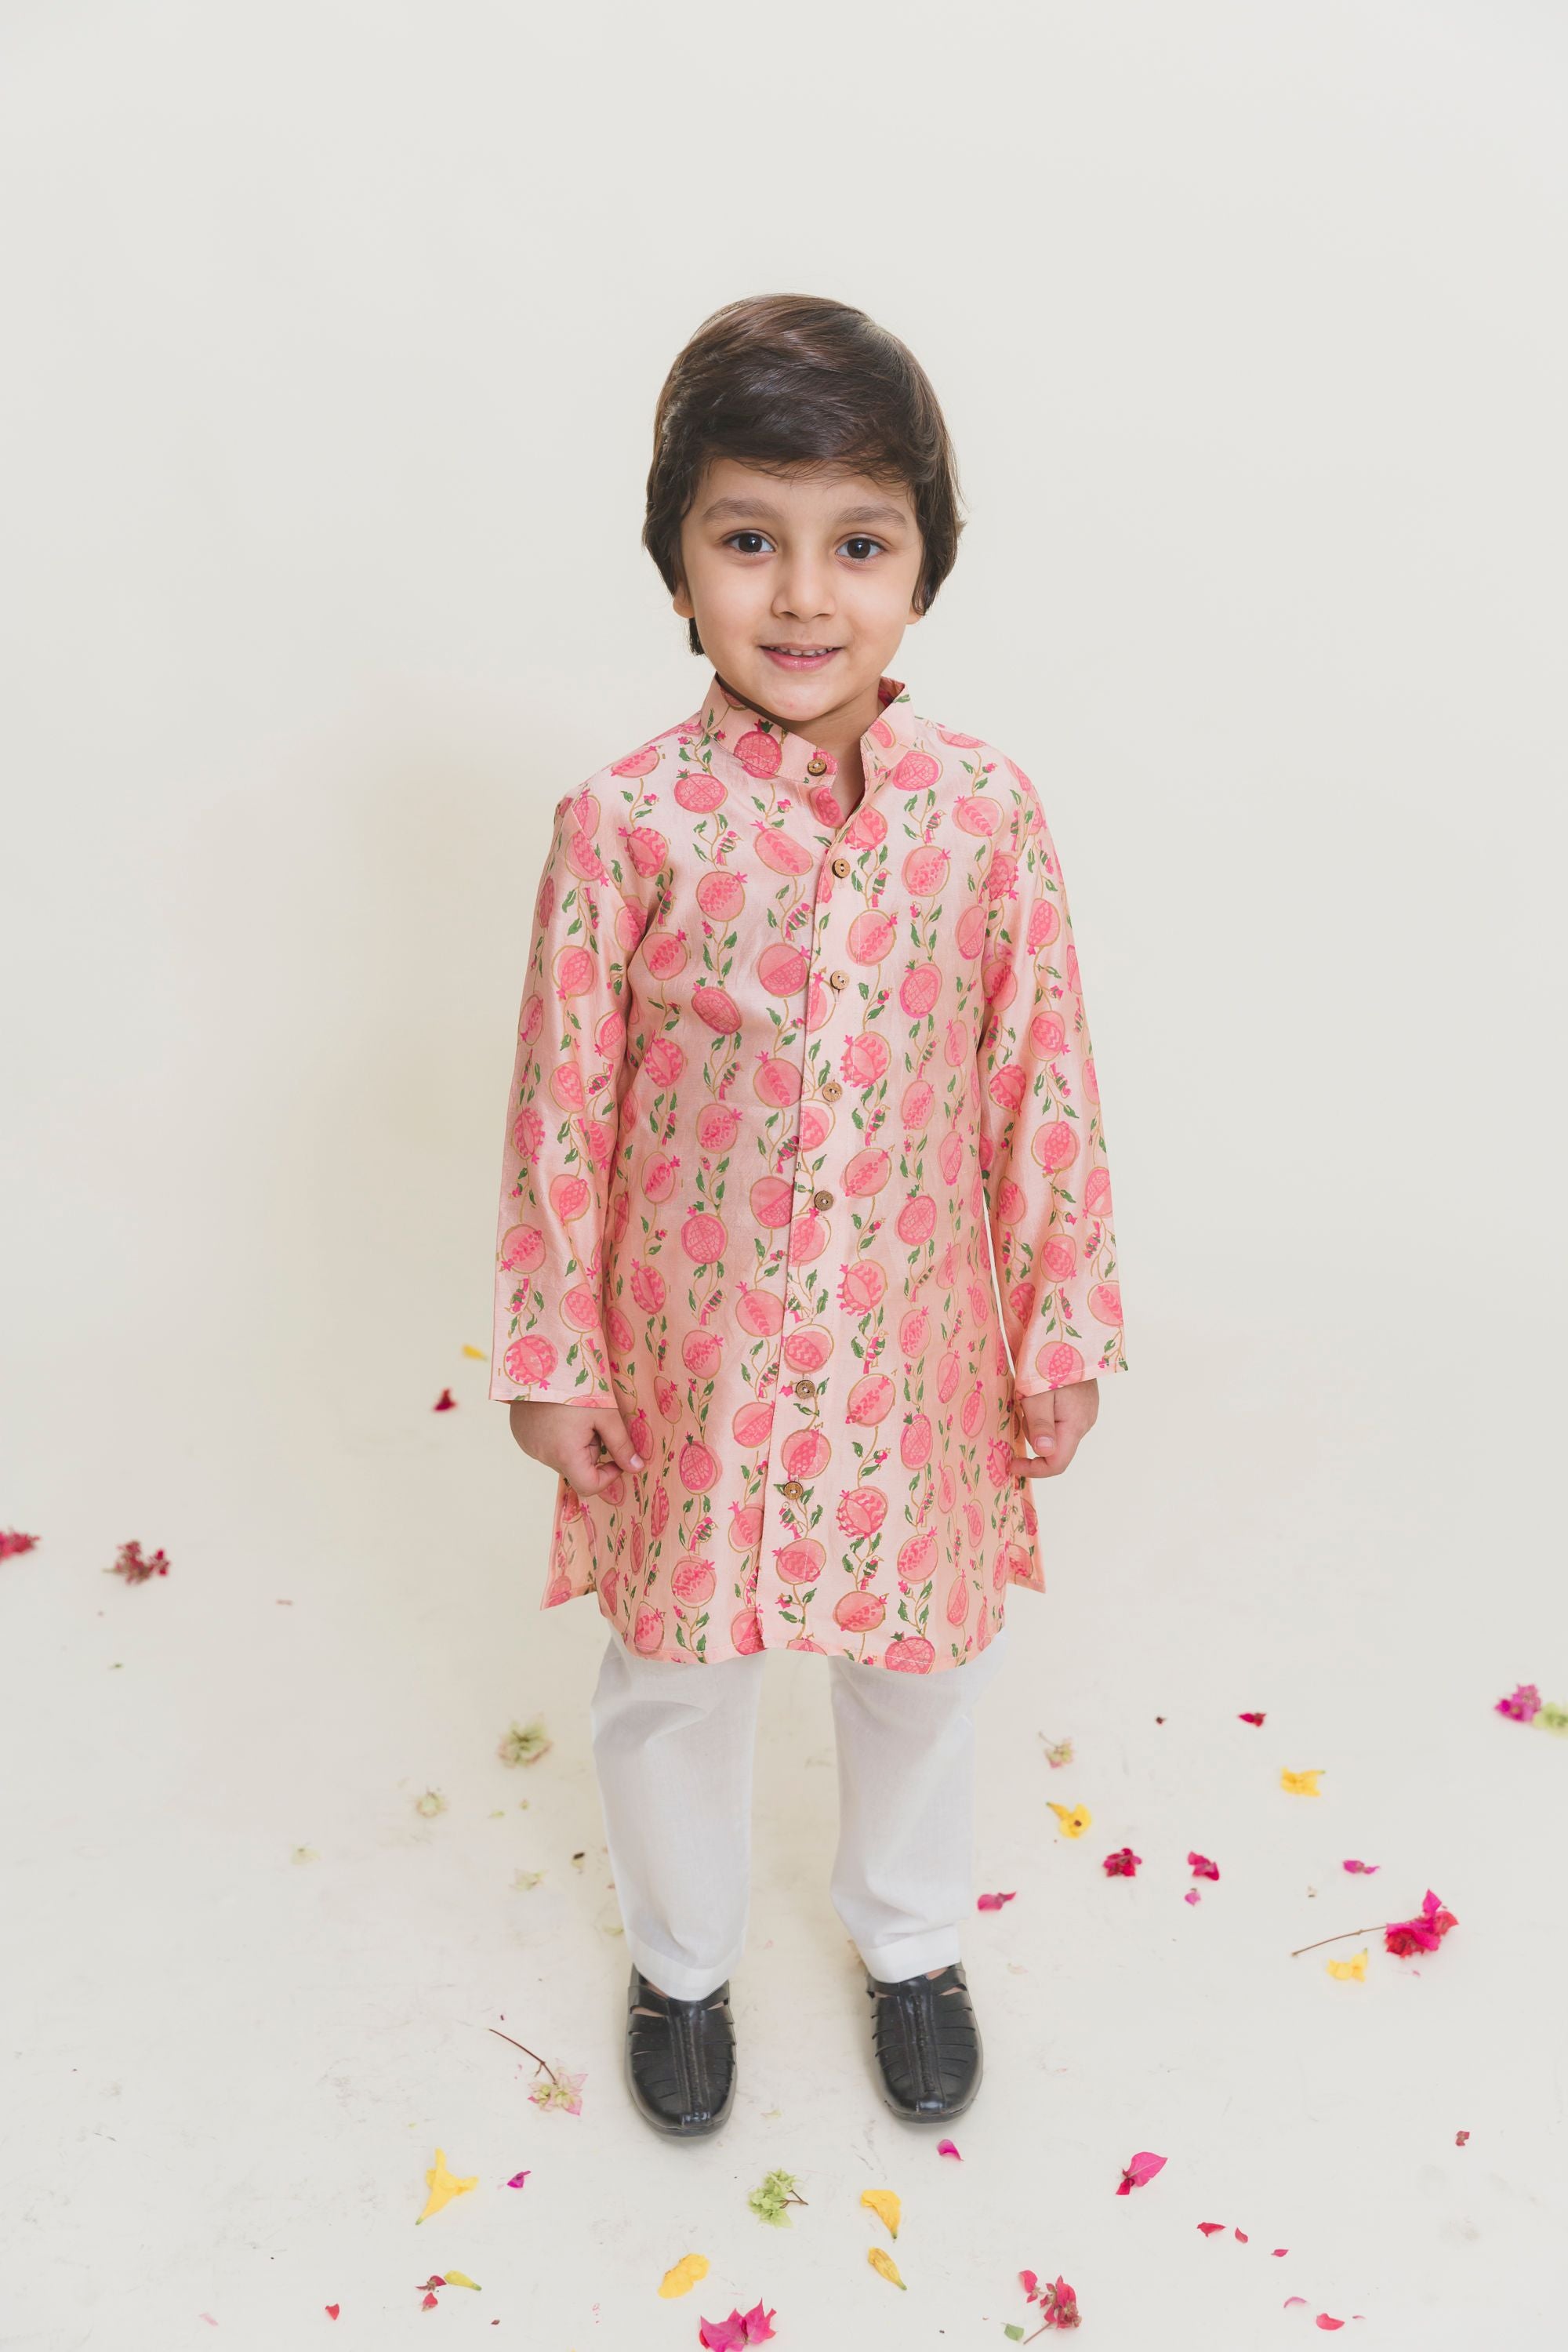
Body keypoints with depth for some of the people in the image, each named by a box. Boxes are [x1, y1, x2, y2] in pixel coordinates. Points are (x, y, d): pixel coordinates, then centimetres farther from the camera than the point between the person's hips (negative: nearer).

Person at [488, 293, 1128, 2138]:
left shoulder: (986, 811, -10)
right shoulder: (626, 825, -14)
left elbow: (1045, 1086, -3)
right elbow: (563, 1107, -7)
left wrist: (1064, 1332, 1)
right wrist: (551, 1359, -3)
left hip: (916, 1353, 2)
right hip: (693, 1358, -1)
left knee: (923, 1667, 21)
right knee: (675, 1675, 19)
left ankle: (911, 1940, 53)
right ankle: (681, 1961, 50)